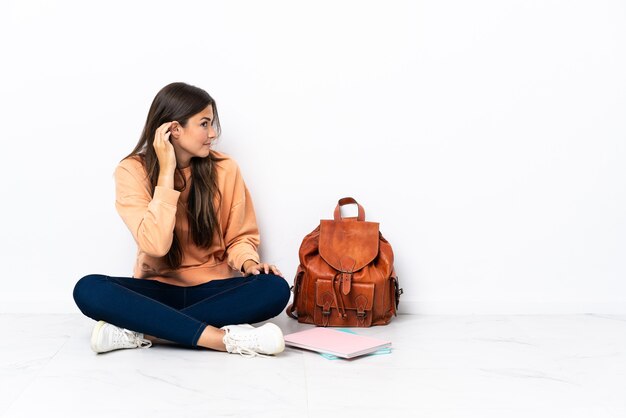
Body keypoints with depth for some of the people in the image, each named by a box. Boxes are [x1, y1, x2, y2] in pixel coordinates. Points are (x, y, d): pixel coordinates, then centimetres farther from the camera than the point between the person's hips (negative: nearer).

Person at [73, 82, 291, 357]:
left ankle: (140, 331, -27)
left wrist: (249, 263, -16)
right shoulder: (132, 171, -9)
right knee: (88, 289, -29)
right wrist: (166, 172, -22)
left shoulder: (224, 169, -3)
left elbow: (240, 237, 6)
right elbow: (156, 245, -21)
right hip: (158, 289, -1)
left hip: (213, 289, 1)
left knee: (275, 288, -29)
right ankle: (226, 338, -35)